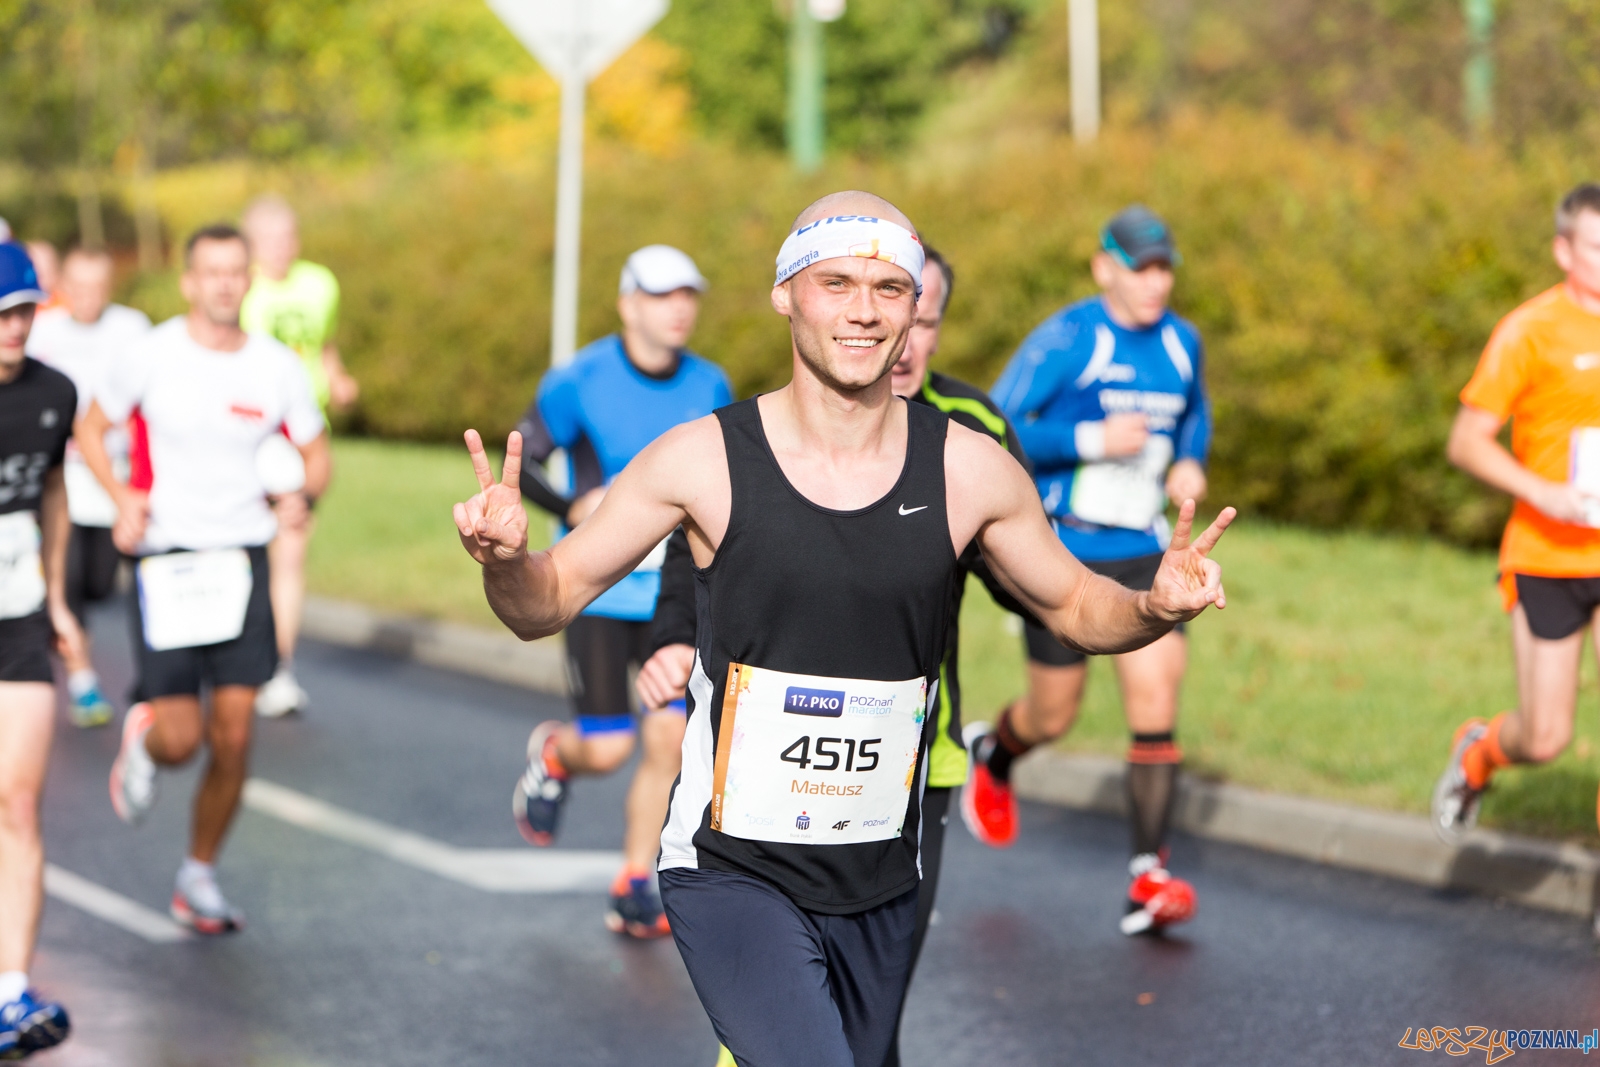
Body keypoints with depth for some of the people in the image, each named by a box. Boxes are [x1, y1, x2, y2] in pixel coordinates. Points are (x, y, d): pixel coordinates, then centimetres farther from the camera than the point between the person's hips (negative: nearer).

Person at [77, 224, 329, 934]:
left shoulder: (277, 368, 2)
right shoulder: (153, 356, -5)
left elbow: (316, 454, 14)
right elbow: (90, 428, 8)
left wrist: (300, 495, -8)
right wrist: (121, 497, -9)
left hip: (242, 562, 2)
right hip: (166, 561, -2)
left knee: (232, 738, -2)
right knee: (180, 737, -10)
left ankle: (200, 877, 17)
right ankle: (142, 739, 29)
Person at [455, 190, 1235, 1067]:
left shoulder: (970, 470, -2)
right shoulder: (704, 460, -9)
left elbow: (1075, 608, 12)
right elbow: (548, 603, -1)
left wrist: (1157, 607, -10)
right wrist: (505, 558, -24)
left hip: (880, 886, 4)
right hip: (731, 871, -4)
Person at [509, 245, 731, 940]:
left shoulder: (709, 387, 2)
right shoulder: (580, 382, -11)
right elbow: (520, 464, -6)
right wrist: (576, 507, -23)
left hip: (675, 590, 3)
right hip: (597, 589, -3)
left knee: (668, 736, -6)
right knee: (607, 750, -6)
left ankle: (634, 892, 8)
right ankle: (553, 756, 32)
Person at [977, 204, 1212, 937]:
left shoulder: (1181, 342, 5)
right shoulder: (1065, 340, -12)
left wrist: (1191, 465, 5)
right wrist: (1092, 440, -24)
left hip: (1143, 555, 4)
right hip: (1062, 554, -4)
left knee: (1156, 700, -11)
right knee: (1054, 716, 7)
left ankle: (1148, 878, -10)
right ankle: (993, 753, 45)